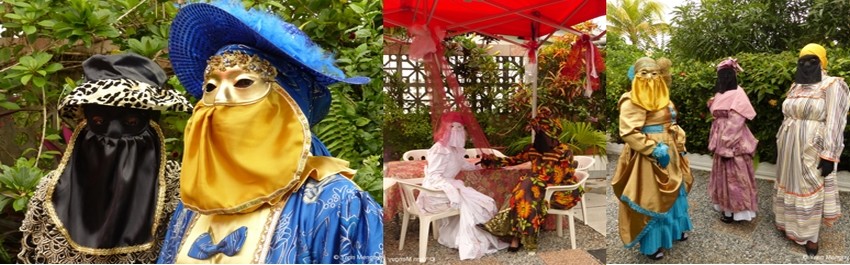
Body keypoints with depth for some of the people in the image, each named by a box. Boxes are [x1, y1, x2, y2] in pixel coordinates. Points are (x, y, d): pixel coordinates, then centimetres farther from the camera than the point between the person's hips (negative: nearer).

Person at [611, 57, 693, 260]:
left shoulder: (663, 98, 10)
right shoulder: (631, 102, -19)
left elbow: (671, 124, 20)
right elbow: (628, 133, -26)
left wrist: (680, 143, 9)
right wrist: (654, 149, -26)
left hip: (669, 153, 9)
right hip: (647, 157, -9)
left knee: (674, 192, 22)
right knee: (651, 198, 1)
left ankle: (674, 229, 44)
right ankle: (651, 244, 16)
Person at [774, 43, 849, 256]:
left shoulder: (832, 85, -9)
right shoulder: (796, 87, 11)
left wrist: (829, 155, -19)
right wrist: (781, 143, 15)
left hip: (812, 149, -6)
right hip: (790, 147, 6)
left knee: (810, 189, 2)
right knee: (790, 184, 13)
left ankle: (810, 236, 13)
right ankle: (789, 223, 27)